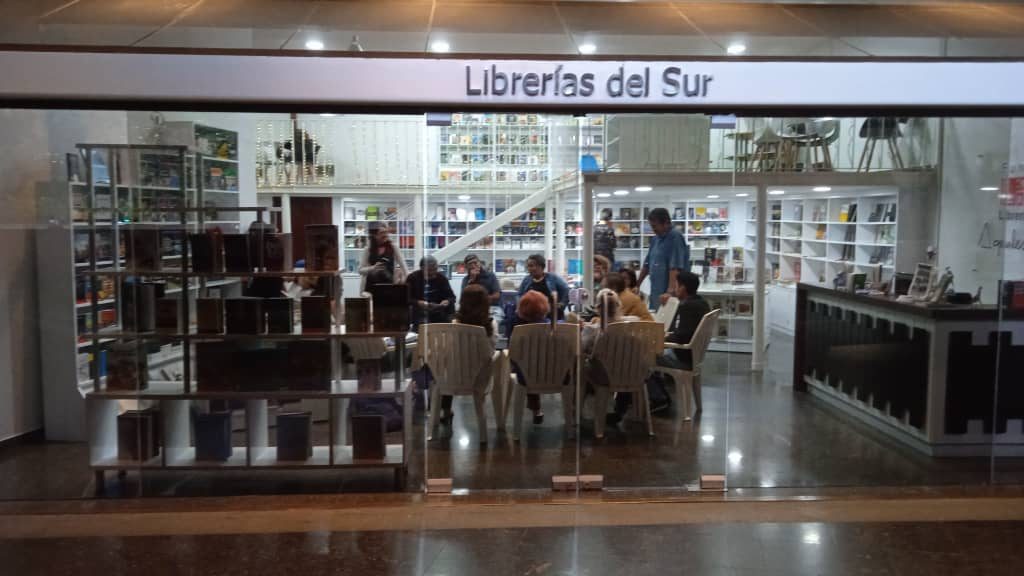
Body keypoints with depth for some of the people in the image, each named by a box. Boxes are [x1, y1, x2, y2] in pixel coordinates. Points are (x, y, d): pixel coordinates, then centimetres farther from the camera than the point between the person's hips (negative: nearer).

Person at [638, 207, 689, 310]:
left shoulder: (675, 237, -11)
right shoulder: (656, 239, 14)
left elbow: (675, 268, -21)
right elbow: (647, 264, 23)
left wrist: (670, 292, -29)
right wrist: (636, 285, 22)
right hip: (655, 293, 8)